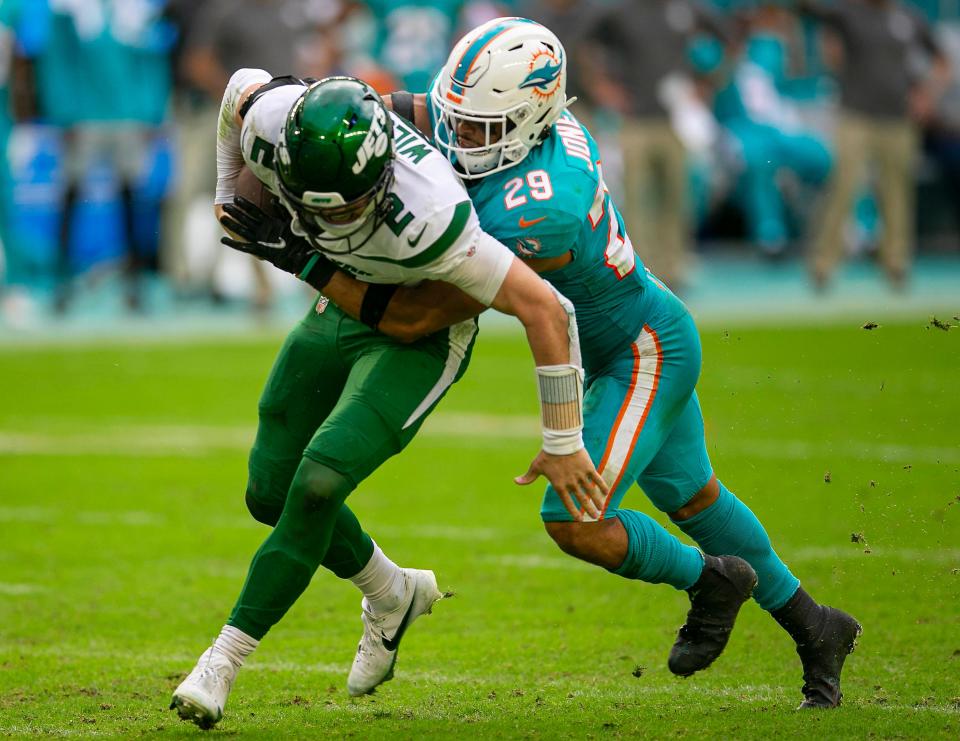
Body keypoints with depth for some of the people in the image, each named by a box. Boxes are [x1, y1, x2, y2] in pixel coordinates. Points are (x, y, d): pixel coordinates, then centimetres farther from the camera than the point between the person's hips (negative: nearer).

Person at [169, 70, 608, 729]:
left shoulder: (422, 217, -42)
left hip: (421, 337, -6)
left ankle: (225, 659, -9)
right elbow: (245, 86, 0)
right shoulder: (275, 127, -28)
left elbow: (545, 309, -34)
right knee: (272, 493, 6)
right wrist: (231, 202, 6)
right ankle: (391, 595, 32)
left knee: (318, 483, -21)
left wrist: (564, 443, -26)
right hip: (343, 305, 6)